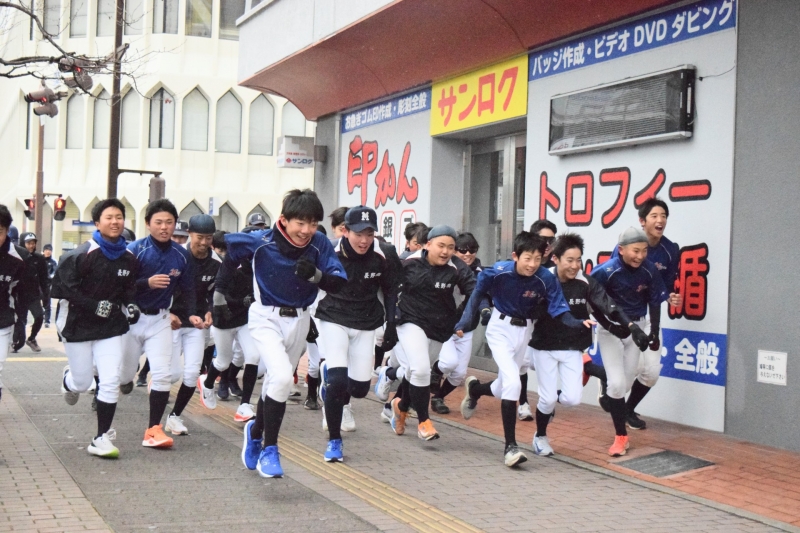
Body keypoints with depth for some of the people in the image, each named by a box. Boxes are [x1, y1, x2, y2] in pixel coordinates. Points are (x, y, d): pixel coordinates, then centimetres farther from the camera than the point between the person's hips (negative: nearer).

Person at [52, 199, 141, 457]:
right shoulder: (83, 254, -18)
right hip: (78, 325, -3)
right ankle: (68, 380, 48)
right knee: (82, 383, 8)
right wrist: (94, 306, -21)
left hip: (111, 326, 4)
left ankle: (101, 439, 5)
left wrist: (130, 305, -5)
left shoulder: (129, 258, -1)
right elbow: (63, 287, -17)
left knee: (111, 382, -6)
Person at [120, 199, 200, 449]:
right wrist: (147, 283, -30)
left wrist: (192, 313, -7)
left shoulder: (181, 255, -3)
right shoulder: (134, 250, -15)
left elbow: (188, 288, 6)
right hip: (132, 317, -2)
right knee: (124, 376, 9)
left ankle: (154, 429, -1)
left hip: (160, 319, 2)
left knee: (163, 374, -9)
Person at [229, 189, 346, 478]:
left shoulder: (320, 245, -15)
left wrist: (316, 275, -34)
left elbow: (339, 284, -15)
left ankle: (256, 430, 45)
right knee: (282, 377, -23)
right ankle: (269, 450, -8)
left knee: (276, 383, 18)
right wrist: (220, 289, 4)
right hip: (266, 318, -4)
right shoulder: (261, 242, -20)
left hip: (299, 320, 4)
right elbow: (227, 247, -2)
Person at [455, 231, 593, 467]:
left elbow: (559, 310, -19)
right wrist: (466, 320, -13)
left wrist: (578, 323, -38)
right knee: (512, 382, -19)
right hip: (500, 329, -3)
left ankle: (474, 388, 50)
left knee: (504, 387, 14)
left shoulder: (546, 279, -20)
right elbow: (479, 292, -5)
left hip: (524, 331, 4)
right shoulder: (498, 272, -23)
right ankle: (510, 446, -11)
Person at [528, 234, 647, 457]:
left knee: (572, 398, -6)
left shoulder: (586, 283, -10)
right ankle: (540, 436, 29)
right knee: (547, 399, -1)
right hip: (545, 347, -2)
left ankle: (551, 398, 31)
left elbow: (609, 306, -18)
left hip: (573, 349, 2)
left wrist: (632, 326, -31)